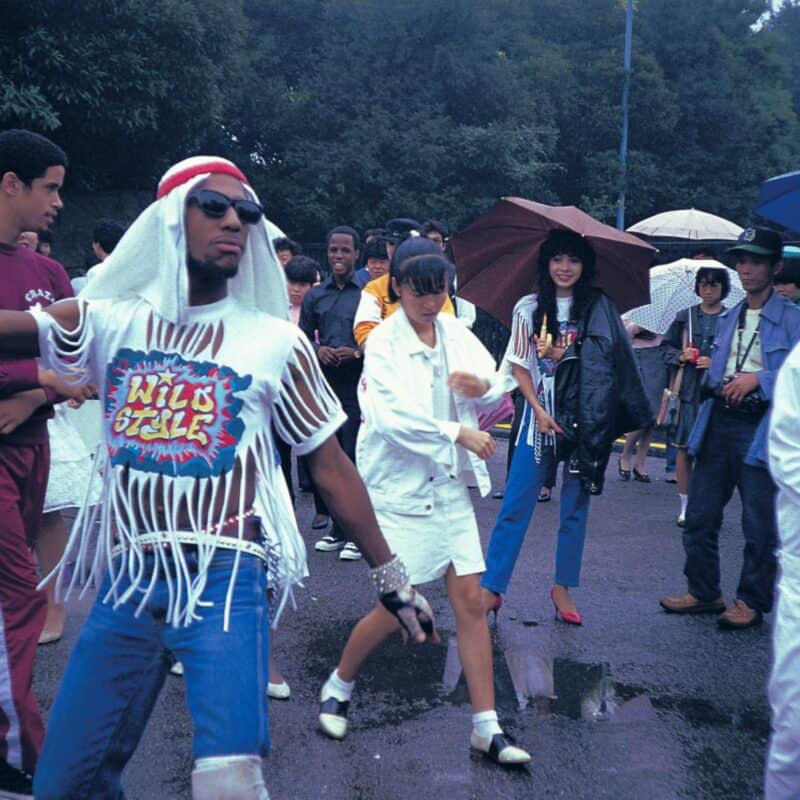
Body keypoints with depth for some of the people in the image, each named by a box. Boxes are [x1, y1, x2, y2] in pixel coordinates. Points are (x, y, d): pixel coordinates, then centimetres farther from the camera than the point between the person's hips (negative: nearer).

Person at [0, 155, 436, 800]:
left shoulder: (276, 342, 1)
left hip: (224, 580, -2)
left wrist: (391, 578, 7)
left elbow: (330, 465, 5)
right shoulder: (109, 321, 5)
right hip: (127, 581, 3)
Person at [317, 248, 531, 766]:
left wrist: (484, 387, -17)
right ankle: (339, 685, 28)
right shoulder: (384, 341, -10)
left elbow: (496, 397, 5)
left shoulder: (456, 334, 5)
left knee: (471, 601, 3)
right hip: (400, 487, -5)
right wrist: (457, 433, -23)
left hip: (449, 485, 5)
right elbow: (393, 416, -21)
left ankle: (487, 727, 12)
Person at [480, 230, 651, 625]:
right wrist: (539, 410, -8)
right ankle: (491, 587, 5)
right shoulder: (529, 308, 4)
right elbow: (520, 366, 3)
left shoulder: (600, 308, 3)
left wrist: (566, 354, -10)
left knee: (576, 506, 7)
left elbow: (609, 362, 3)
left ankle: (562, 587, 21)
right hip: (540, 415, 0)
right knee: (515, 505, -2)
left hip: (585, 420, 0)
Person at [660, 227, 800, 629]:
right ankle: (703, 592, 24)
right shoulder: (728, 318, 16)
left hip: (761, 429, -6)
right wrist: (712, 378, 8)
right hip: (718, 424, 6)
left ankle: (751, 601, 16)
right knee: (699, 516, 10)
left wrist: (758, 379, -19)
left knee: (759, 524, 2)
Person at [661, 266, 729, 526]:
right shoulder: (685, 317, 10)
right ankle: (685, 505, 14)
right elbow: (666, 346, 16)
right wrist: (680, 357, -3)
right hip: (687, 390, 2)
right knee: (683, 446, 3)